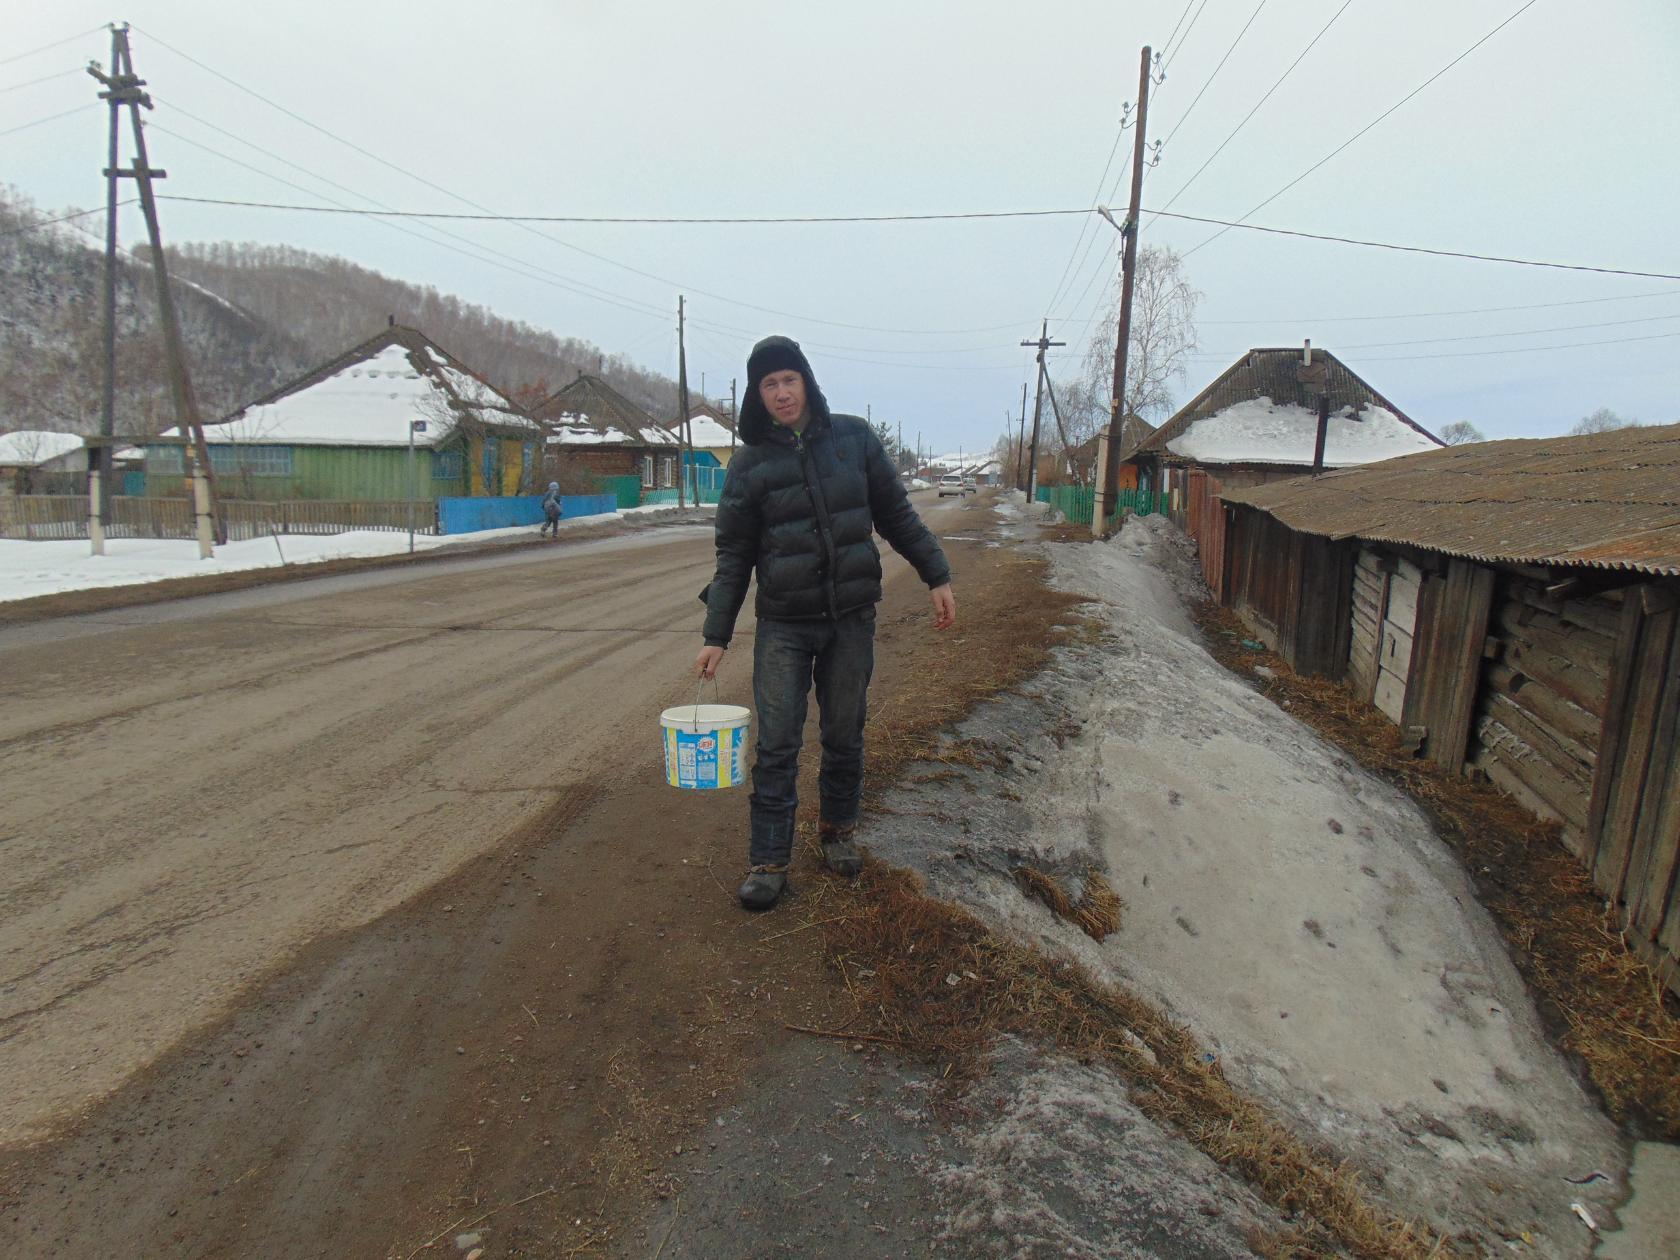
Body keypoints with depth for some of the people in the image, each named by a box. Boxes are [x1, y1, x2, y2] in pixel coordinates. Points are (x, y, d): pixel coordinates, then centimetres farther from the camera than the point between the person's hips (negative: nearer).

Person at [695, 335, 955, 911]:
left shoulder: (854, 438, 1)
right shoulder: (749, 463, -1)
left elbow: (896, 514, 8)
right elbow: (734, 556, 2)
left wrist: (937, 577, 3)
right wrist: (716, 636, -1)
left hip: (852, 619, 1)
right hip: (783, 626, -1)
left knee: (844, 737, 12)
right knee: (776, 746, -2)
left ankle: (839, 830, 33)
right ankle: (768, 860, 10)